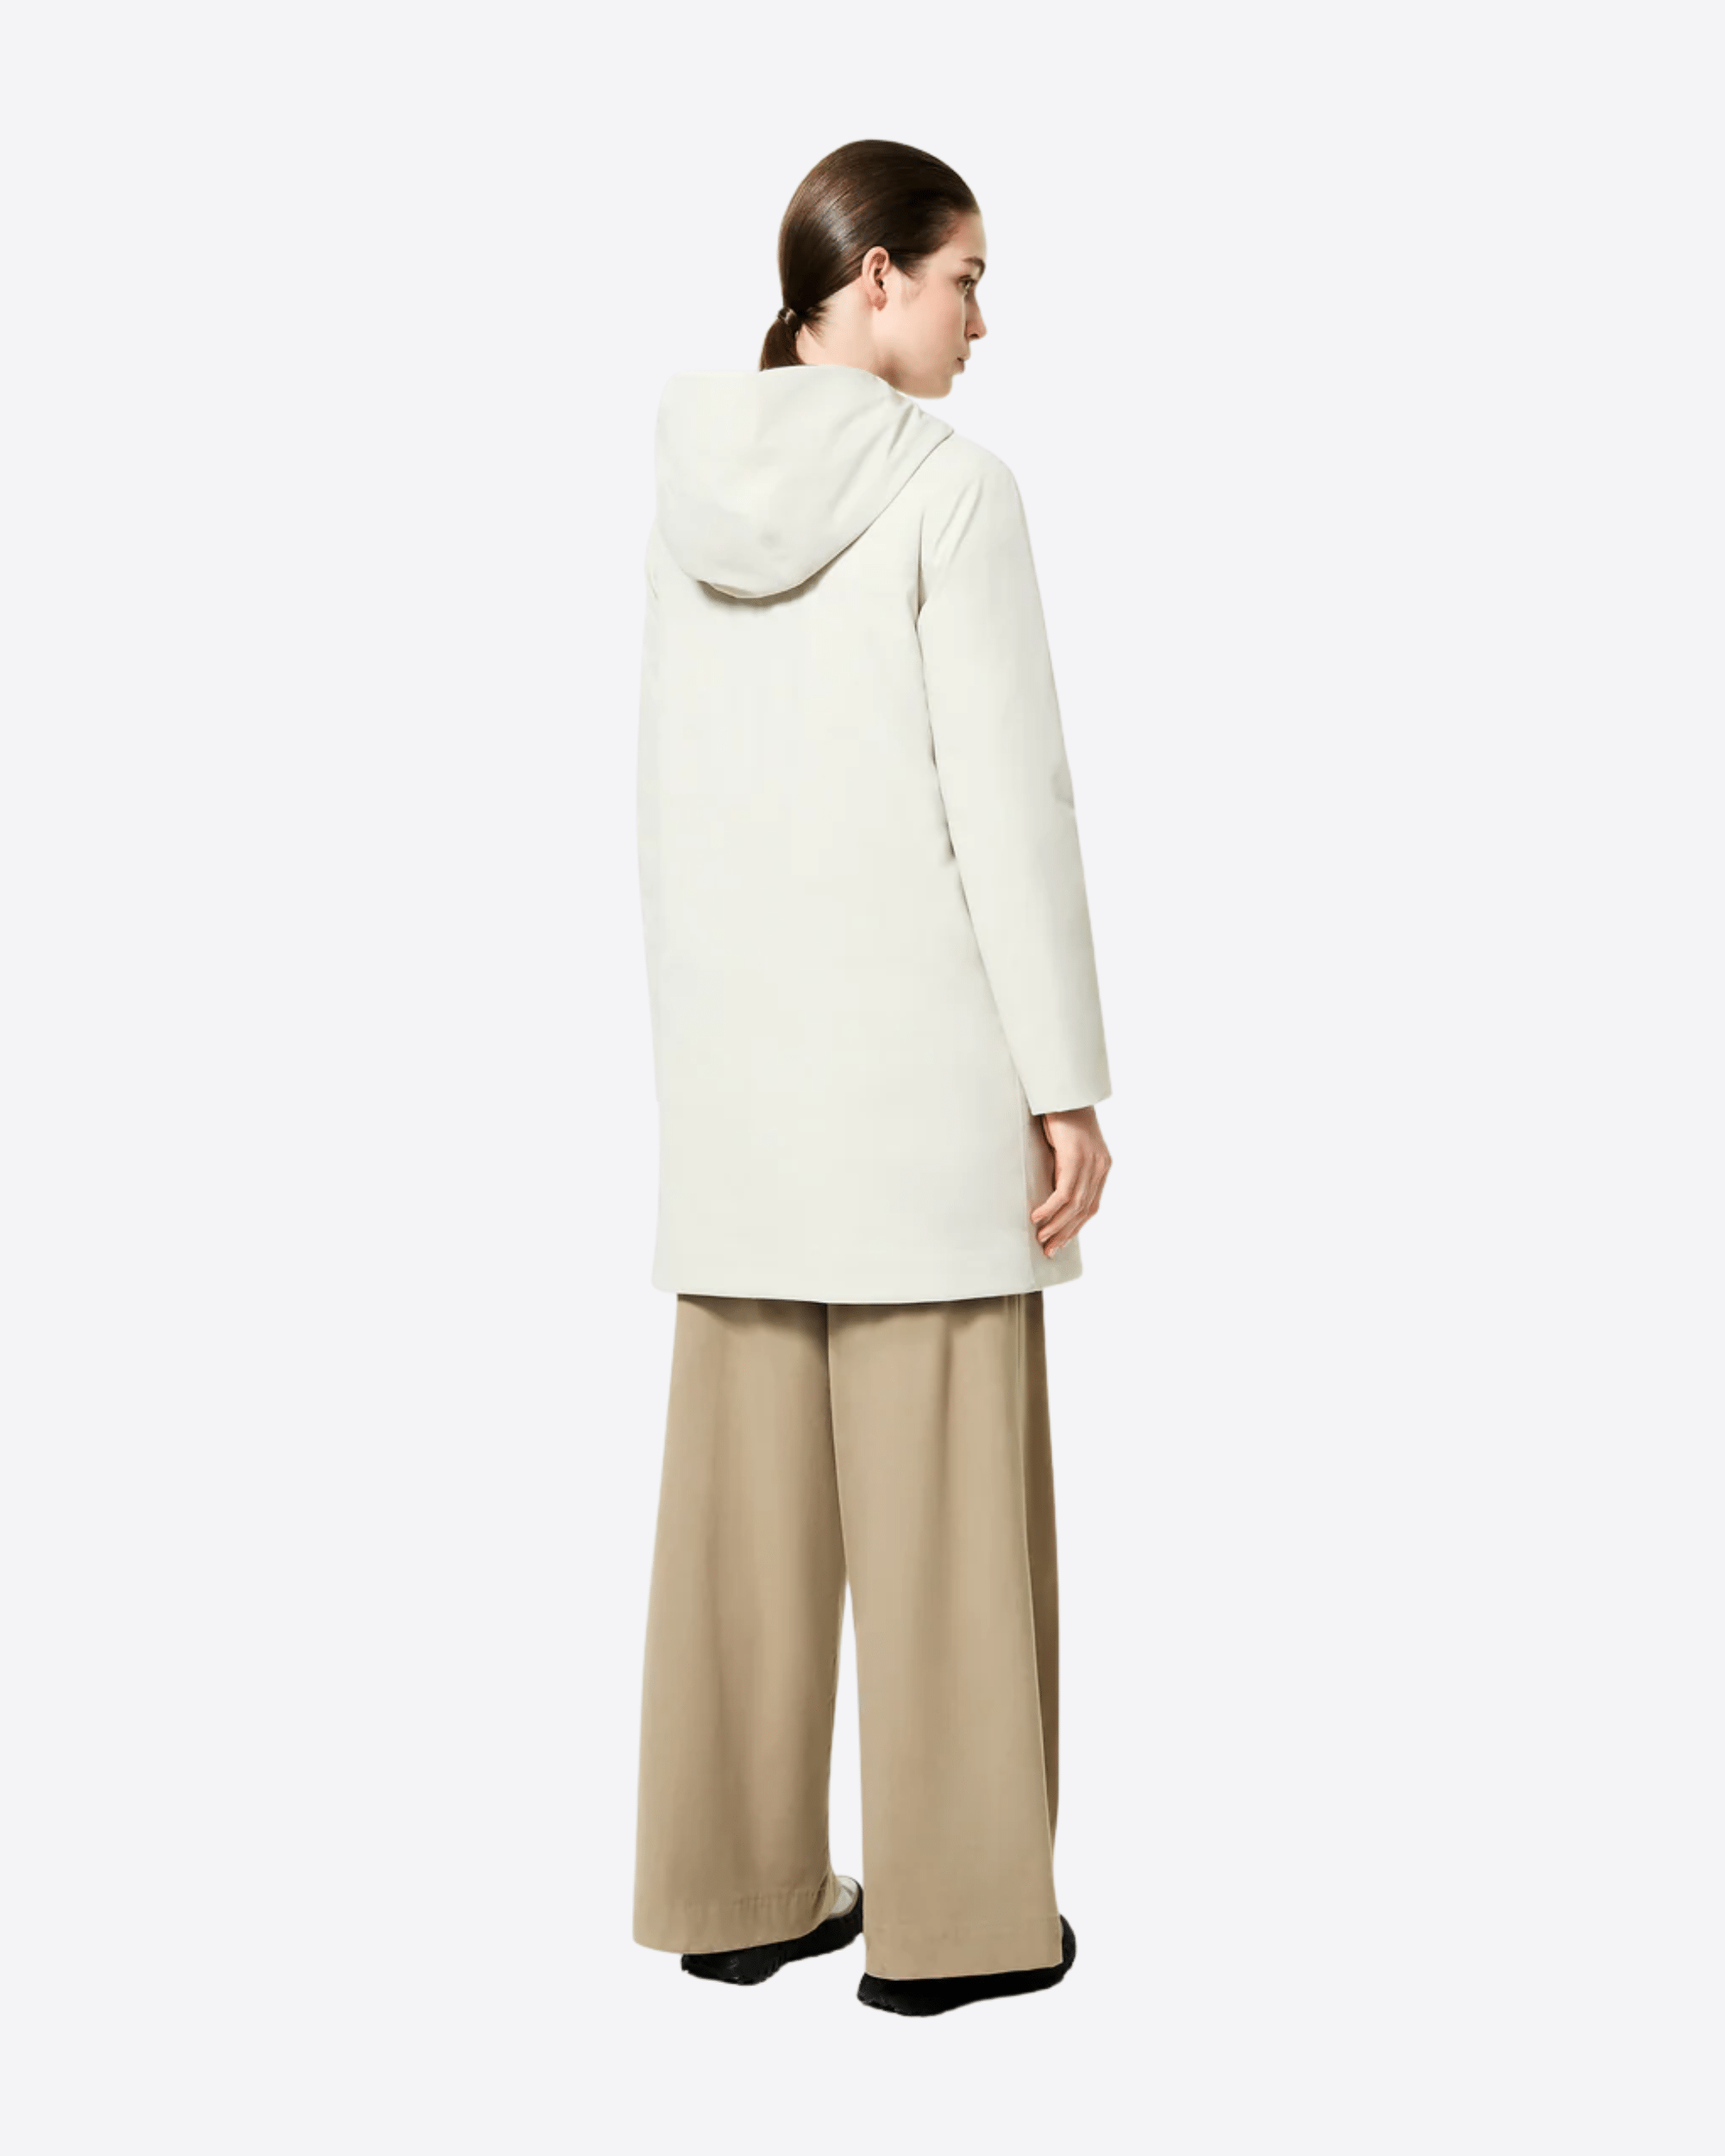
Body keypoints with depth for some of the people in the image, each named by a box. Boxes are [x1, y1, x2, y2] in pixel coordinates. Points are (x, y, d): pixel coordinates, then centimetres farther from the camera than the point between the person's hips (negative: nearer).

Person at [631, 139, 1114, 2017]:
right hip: (918, 1052, -6)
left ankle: (736, 1887, 20)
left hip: (741, 1053, 6)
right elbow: (1007, 801, -14)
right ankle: (951, 1912, 12)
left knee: (749, 1484, 10)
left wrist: (697, 1053, 15)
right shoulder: (952, 487, -10)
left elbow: (679, 807, 10)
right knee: (941, 1492, 3)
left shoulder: (690, 504, 8)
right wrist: (1067, 1081, -10)